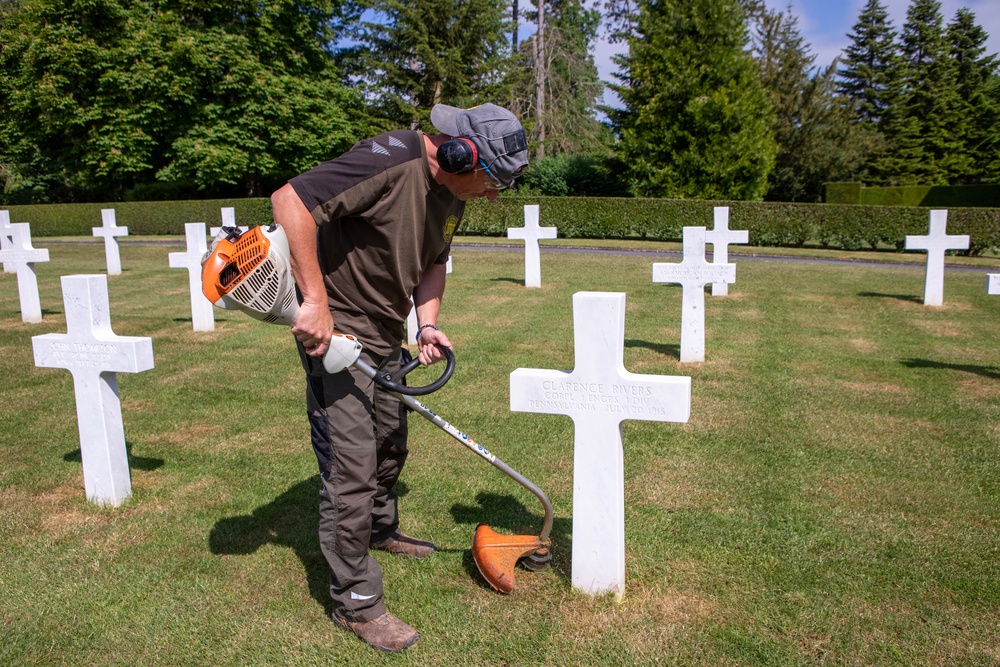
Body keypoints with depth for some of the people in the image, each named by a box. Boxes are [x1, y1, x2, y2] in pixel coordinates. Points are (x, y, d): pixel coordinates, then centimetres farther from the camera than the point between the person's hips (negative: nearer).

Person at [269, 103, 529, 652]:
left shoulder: (452, 194, 4)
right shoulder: (391, 160, -25)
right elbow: (291, 199, -30)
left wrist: (427, 323, -2)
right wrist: (315, 301, -31)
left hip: (385, 337, 9)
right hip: (334, 331, -9)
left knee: (390, 445, 24)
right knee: (350, 467, -5)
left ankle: (381, 529, 50)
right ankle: (356, 602, 10)